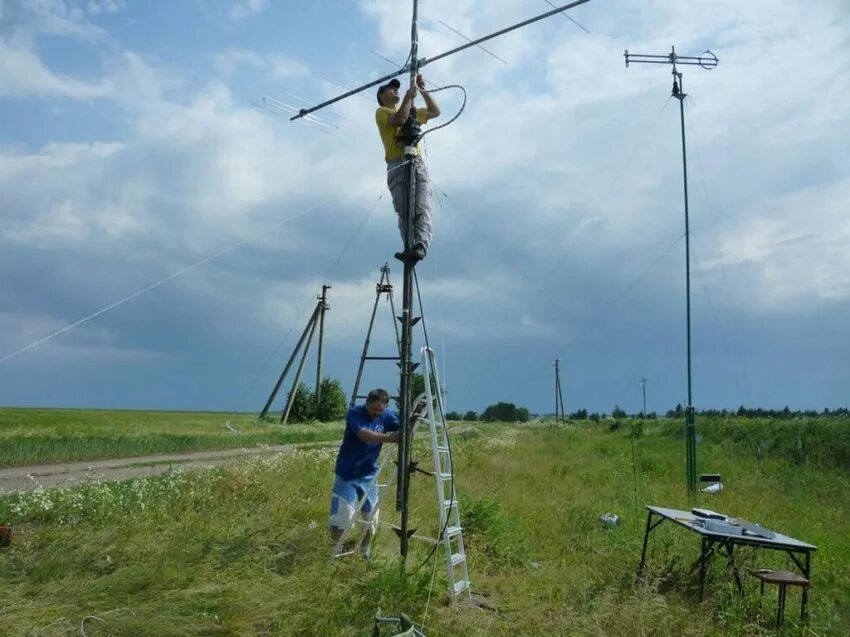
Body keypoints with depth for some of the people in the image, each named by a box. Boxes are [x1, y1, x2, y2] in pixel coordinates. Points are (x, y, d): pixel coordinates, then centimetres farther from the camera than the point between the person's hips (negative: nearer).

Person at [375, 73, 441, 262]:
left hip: (418, 163, 4)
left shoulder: (412, 112, 34)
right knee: (405, 212, -15)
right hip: (398, 165, -4)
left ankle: (420, 247, -33)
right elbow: (399, 119, -7)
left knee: (422, 208, -19)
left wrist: (422, 90, 26)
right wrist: (409, 96, 2)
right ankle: (411, 248, -24)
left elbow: (435, 112, 32)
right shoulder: (381, 111, 13)